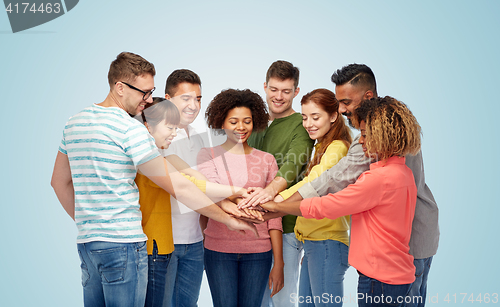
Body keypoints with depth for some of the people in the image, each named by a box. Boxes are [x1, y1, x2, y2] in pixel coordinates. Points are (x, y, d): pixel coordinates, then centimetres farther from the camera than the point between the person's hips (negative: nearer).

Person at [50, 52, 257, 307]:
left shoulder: (74, 123, 10)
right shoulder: (130, 128, -14)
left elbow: (59, 182, 18)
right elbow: (178, 186, -14)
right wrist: (228, 219, -6)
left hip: (85, 241, 8)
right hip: (122, 243, -8)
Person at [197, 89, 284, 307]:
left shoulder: (266, 160, 7)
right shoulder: (208, 155, 4)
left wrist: (278, 263, 0)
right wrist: (234, 208, -34)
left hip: (258, 250, 1)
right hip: (219, 248, -1)